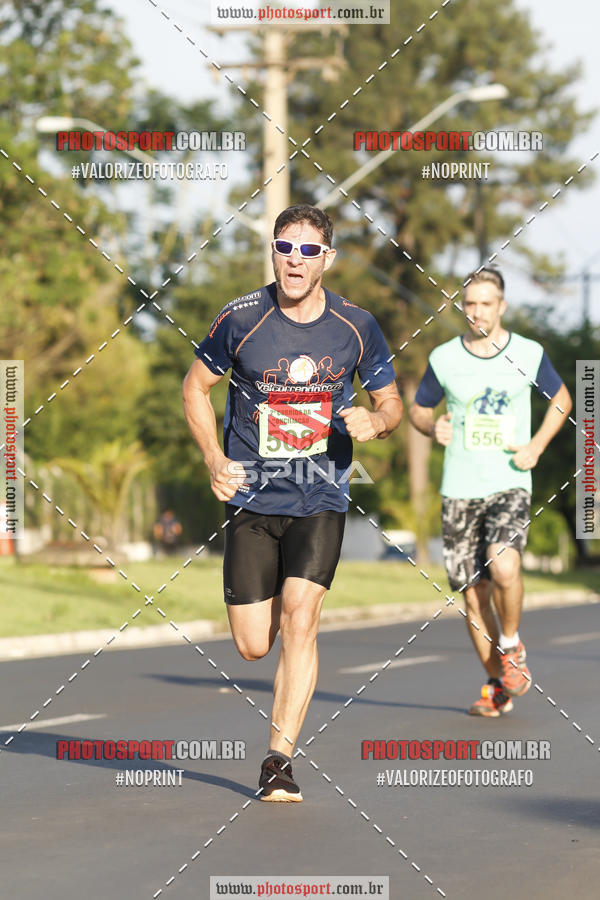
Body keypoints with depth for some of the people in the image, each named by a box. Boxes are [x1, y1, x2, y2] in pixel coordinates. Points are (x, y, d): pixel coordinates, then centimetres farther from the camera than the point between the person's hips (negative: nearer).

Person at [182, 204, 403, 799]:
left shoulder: (356, 327, -3)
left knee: (300, 619, -19)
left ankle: (279, 758, -11)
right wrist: (214, 459, -4)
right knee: (253, 646, 0)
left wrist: (375, 422, -15)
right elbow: (196, 386, 8)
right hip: (251, 500, 0)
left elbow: (391, 403, 10)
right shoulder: (240, 320, -6)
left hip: (321, 501, 0)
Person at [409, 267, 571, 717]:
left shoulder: (529, 354, 0)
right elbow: (417, 409, 16)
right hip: (459, 490, 2)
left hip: (510, 485, -2)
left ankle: (512, 647, 1)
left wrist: (536, 447, 0)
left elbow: (561, 398, 15)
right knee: (473, 593, 2)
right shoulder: (443, 359, 2)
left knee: (503, 566, -27)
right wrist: (433, 427, -7)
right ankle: (498, 684, 21)